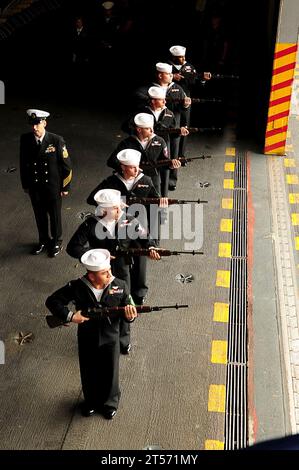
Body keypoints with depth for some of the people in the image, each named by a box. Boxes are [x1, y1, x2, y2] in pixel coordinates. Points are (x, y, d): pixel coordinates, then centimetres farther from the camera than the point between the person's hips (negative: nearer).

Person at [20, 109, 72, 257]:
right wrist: (25, 184, 8)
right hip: (34, 187, 3)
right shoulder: (25, 140, -10)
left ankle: (56, 242, 38)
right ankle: (43, 241, 42)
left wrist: (65, 187, -7)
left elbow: (66, 165, -10)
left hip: (53, 187, -2)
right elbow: (23, 163, 3)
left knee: (55, 216, 16)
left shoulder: (56, 140, -19)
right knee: (39, 215, 19)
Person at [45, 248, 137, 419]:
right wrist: (70, 316, -24)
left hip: (110, 339, 0)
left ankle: (110, 403, 45)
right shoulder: (77, 287, -20)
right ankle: (91, 401, 49)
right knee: (89, 373, 21)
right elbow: (52, 301, -12)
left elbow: (129, 310, -8)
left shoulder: (120, 286, -18)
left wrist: (130, 316, -32)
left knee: (110, 373, 18)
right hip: (87, 339, 0)